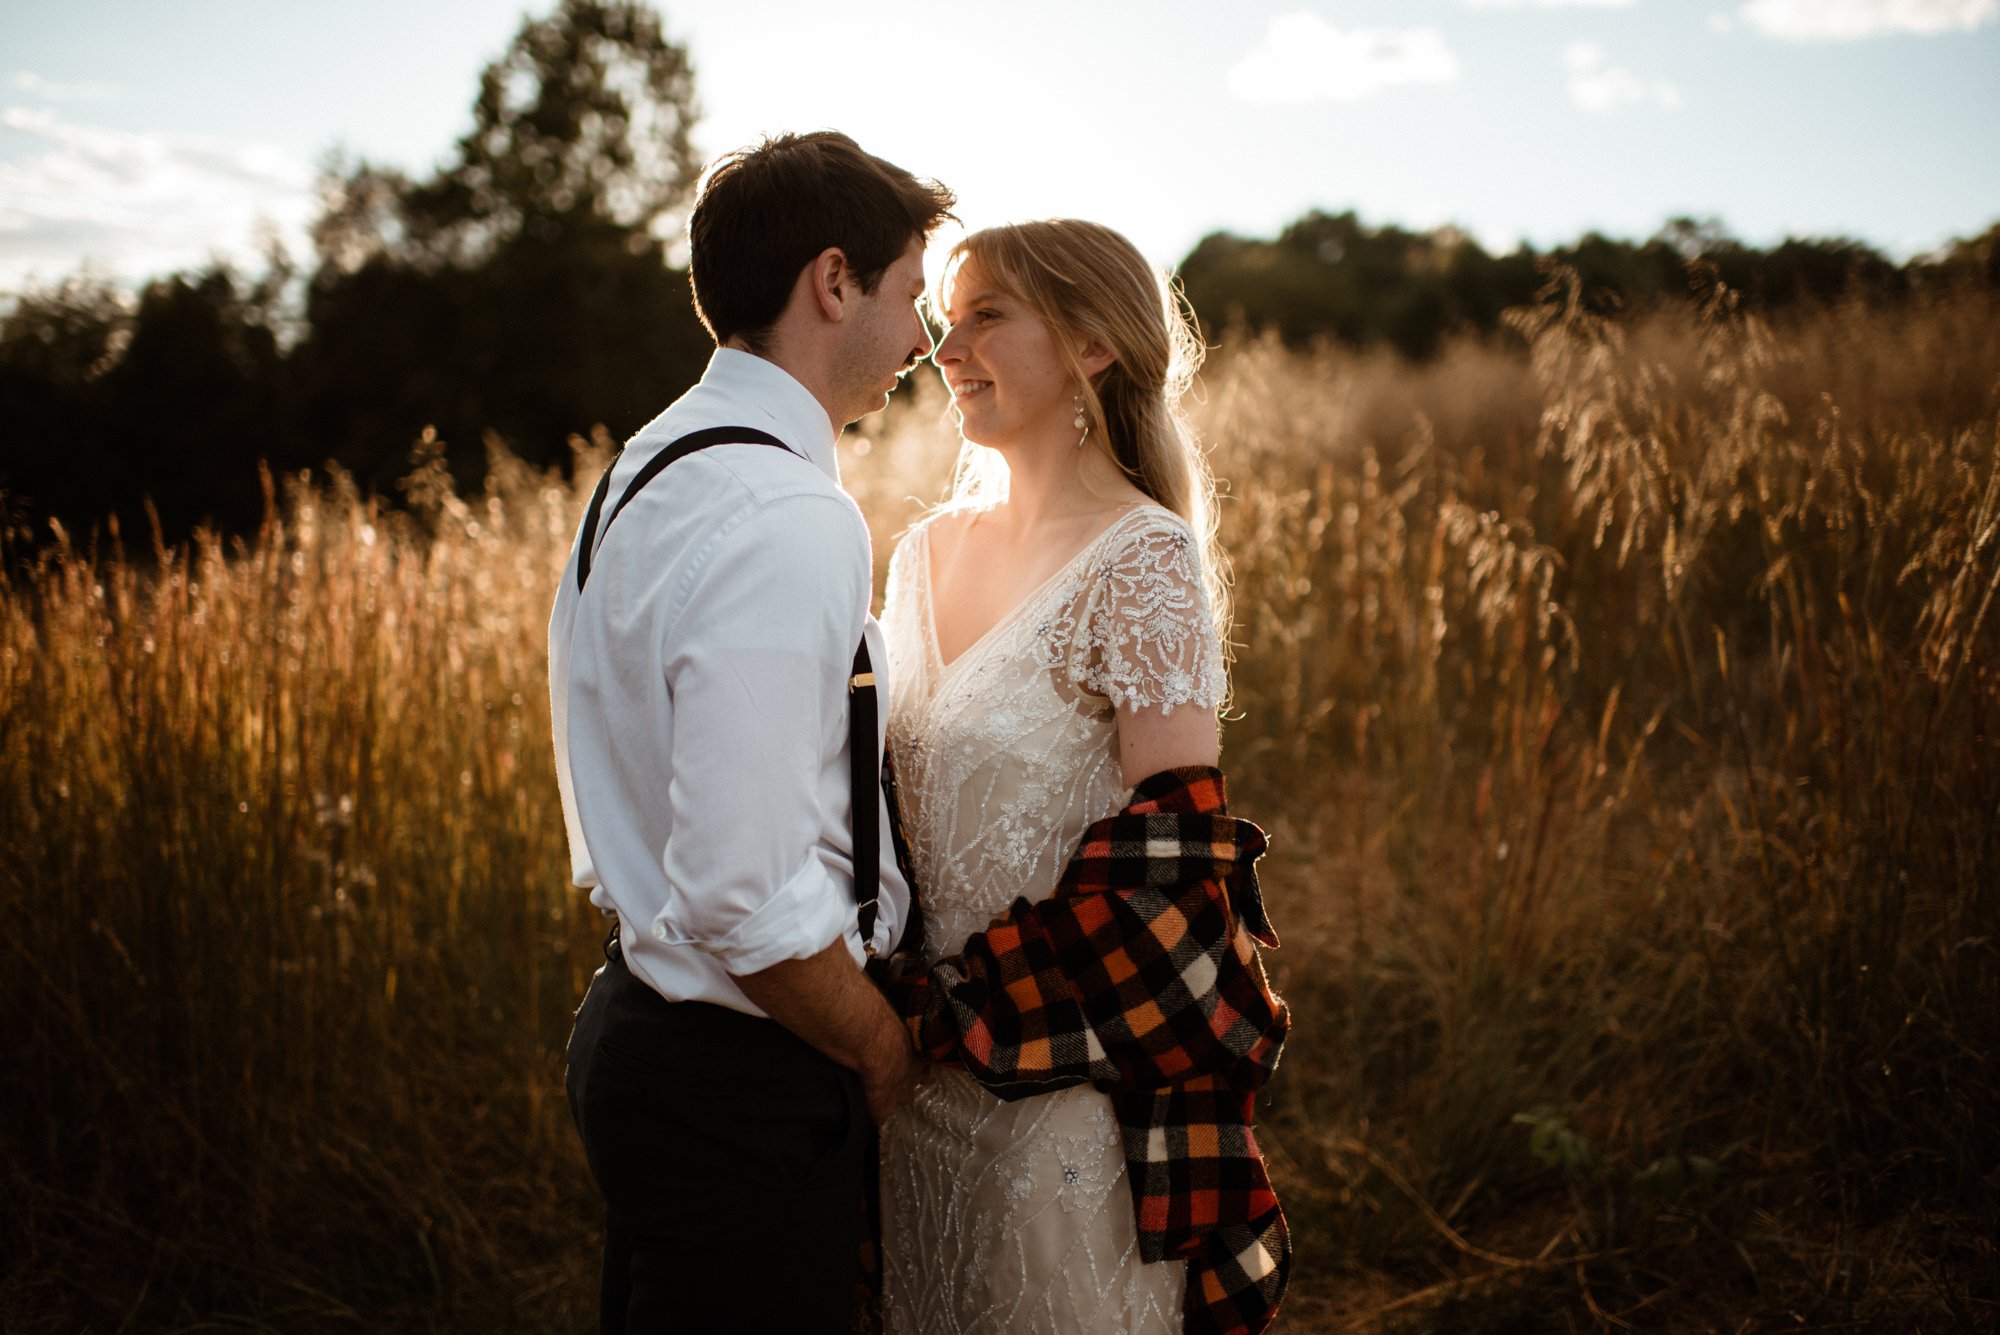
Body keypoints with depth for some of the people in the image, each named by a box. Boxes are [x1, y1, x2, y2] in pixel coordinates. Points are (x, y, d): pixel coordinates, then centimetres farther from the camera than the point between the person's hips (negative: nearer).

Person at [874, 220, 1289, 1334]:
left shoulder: (1142, 562, -14)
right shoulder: (929, 552, 6)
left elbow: (1171, 857, -17)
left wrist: (973, 1013, -15)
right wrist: (896, 1004, 5)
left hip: (1067, 1084, -6)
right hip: (927, 1070, 7)